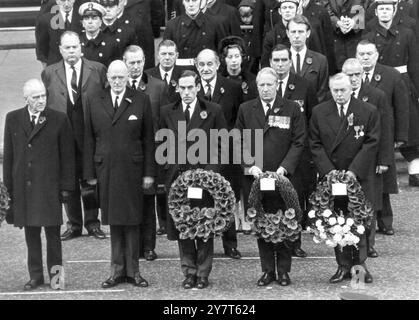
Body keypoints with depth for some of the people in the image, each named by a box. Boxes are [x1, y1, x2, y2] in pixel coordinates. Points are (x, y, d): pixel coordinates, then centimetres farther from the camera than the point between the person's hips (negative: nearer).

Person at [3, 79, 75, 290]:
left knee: (52, 232, 1)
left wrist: (66, 186, -4)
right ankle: (35, 276, 15)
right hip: (23, 187, 2)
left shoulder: (59, 120, -1)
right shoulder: (13, 119, 7)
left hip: (49, 186, -2)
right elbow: (8, 155, 9)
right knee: (31, 233, 7)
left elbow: (67, 156, 1)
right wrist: (9, 186, 5)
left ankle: (55, 275, 10)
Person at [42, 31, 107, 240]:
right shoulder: (49, 73, 6)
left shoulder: (98, 70, 1)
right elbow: (45, 106, 6)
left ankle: (92, 223, 18)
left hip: (91, 135, -1)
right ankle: (74, 225, 18)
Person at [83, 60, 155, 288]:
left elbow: (148, 139, 2)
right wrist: (90, 173, 3)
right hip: (105, 170, 2)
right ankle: (117, 270, 11)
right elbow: (89, 140, 8)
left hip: (132, 170, -1)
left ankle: (132, 271, 10)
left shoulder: (141, 101, 3)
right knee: (114, 221, 5)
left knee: (131, 221, 2)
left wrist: (149, 173, -2)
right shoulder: (94, 103, 8)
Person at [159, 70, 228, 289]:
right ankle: (189, 272, 14)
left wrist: (210, 170, -8)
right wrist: (169, 168, -1)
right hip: (177, 176, 2)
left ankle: (203, 274, 10)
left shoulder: (213, 111, 3)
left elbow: (221, 145, 3)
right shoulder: (167, 113, 9)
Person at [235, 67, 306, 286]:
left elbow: (298, 142, 0)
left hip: (283, 176, -2)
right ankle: (267, 270, 14)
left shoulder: (292, 110, 3)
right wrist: (250, 166, -7)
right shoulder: (245, 110, 8)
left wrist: (284, 168, -11)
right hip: (254, 177, 2)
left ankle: (283, 270, 12)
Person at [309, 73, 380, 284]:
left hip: (359, 177, -1)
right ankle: (344, 266, 9)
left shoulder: (369, 112, 0)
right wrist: (328, 171, -9)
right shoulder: (319, 113, 6)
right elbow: (315, 145, 3)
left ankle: (359, 264, 12)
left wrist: (354, 171, -13)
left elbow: (371, 144, -4)